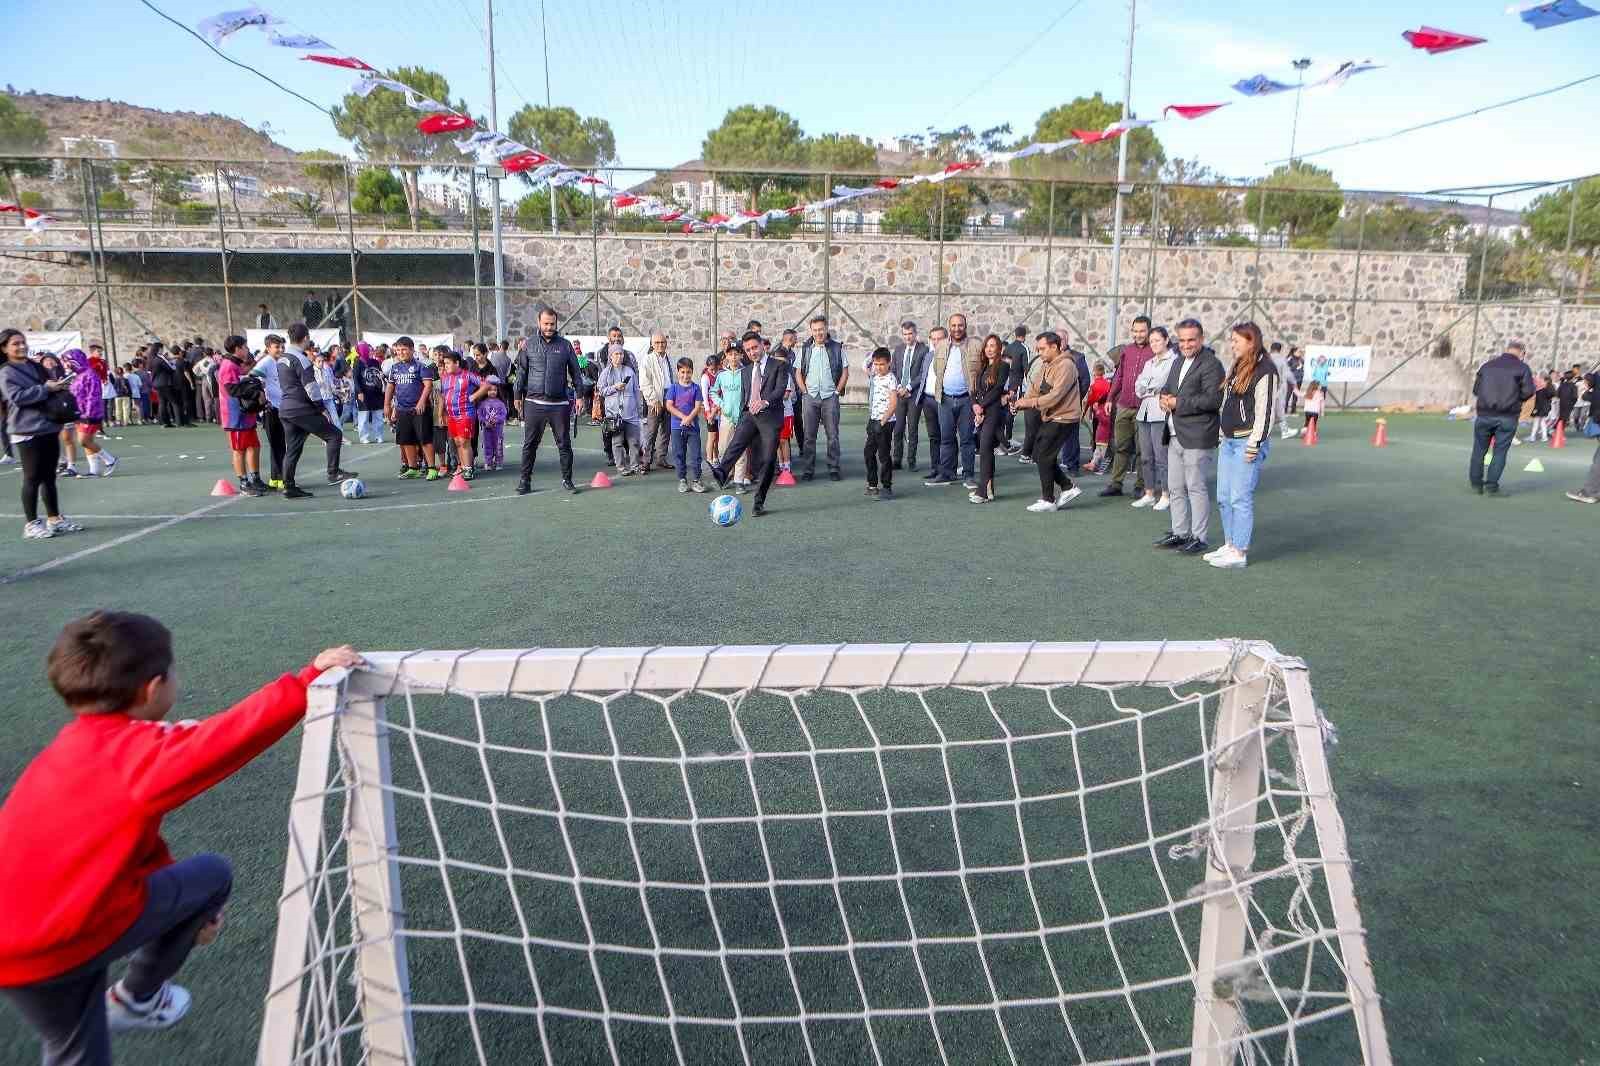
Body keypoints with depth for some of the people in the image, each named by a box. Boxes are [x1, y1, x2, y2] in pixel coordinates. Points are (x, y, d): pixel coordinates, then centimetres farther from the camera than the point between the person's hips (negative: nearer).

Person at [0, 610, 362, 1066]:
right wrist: (312, 677, -29)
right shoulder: (139, 750, -17)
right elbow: (237, 730, -32)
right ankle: (136, 998, 26)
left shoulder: (74, 749, 14)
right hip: (58, 945, -8)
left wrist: (185, 905, 27)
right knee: (213, 874, 12)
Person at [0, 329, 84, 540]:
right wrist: (46, 388, -20)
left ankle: (54, 518, 21)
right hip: (27, 432, -7)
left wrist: (60, 385, 4)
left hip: (49, 428, 7)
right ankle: (31, 524, 3)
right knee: (32, 479, -3)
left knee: (49, 477, 13)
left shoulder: (35, 367, 16)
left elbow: (51, 389, 26)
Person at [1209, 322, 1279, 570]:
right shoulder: (1236, 368, 16)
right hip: (1228, 442, 9)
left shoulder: (1265, 371, -11)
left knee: (1240, 498, -7)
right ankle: (1229, 545, 22)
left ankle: (1240, 553, -1)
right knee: (1224, 497, 12)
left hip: (1247, 442, -9)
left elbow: (1265, 411, -15)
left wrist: (1254, 445, -16)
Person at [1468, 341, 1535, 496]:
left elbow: (1475, 389, 10)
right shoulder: (1522, 368, -1)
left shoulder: (1487, 365, 9)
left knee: (1479, 450, 11)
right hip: (1507, 417, -2)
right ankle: (1491, 485, 1)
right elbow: (1528, 391, -6)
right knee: (1500, 451, 5)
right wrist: (1515, 399, 12)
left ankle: (1476, 484, 14)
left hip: (1485, 414, 2)